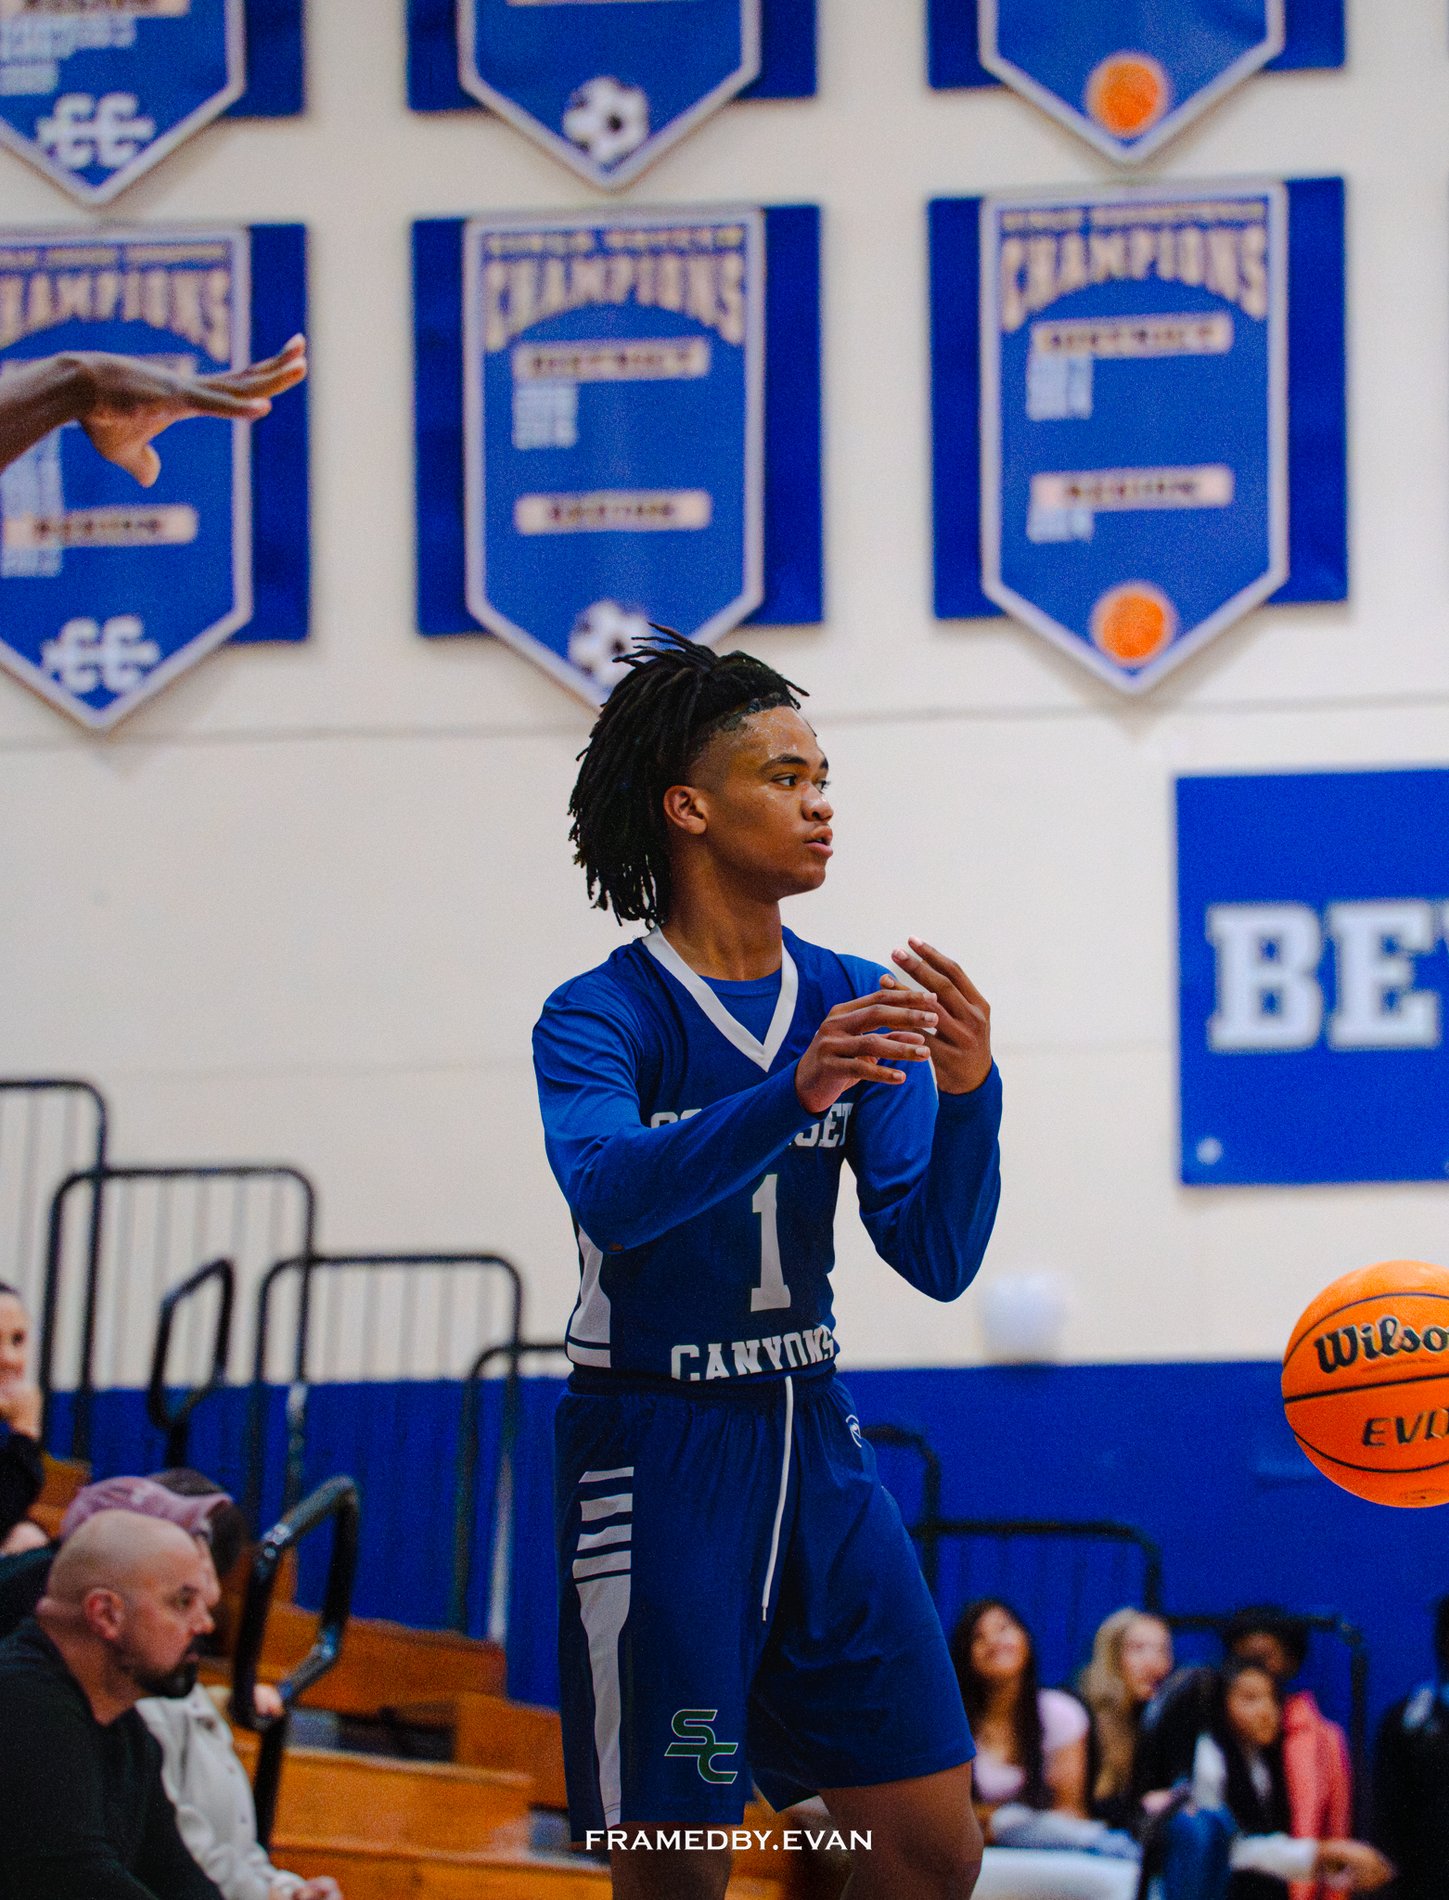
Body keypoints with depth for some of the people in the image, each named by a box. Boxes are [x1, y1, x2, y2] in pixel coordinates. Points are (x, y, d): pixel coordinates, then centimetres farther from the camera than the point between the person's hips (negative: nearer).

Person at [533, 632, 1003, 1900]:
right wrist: (793, 1094, -43)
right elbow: (612, 1192, -29)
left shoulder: (855, 1006, 7)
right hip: (657, 1455, -5)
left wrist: (966, 1094, -17)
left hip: (814, 1448, 5)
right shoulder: (600, 1017, -8)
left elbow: (938, 1260, 1)